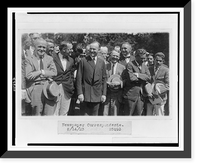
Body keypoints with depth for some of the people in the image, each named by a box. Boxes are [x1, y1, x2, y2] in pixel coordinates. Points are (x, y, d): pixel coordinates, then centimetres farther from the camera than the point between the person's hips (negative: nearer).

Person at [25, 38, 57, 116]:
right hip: (35, 87, -2)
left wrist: (42, 72, -6)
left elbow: (54, 73, 2)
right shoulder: (29, 59, 6)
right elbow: (28, 76, -6)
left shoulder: (49, 59, 17)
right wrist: (41, 72, -2)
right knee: (37, 113, -7)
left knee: (49, 113, -8)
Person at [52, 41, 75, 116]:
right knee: (54, 113, -2)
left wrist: (71, 88, 13)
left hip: (67, 91, 5)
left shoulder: (71, 60, 11)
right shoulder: (52, 58, -7)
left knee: (64, 113, 9)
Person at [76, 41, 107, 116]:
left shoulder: (101, 62, 10)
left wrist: (104, 94, 4)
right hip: (85, 94, -3)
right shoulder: (83, 61, 0)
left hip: (97, 95, 3)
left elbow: (104, 79, 11)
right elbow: (79, 78, -2)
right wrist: (79, 93, -9)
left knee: (94, 115, 6)